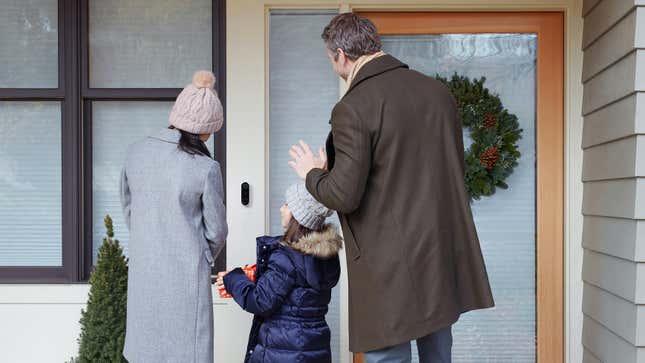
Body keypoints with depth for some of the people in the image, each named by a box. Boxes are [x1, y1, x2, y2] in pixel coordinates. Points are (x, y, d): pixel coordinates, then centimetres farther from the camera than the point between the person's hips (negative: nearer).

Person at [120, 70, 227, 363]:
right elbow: (216, 230, -6)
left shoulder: (136, 152, -3)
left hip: (143, 270, 5)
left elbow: (127, 207, 10)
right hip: (186, 274, -5)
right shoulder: (206, 168, -16)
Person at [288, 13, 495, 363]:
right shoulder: (438, 91, 5)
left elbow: (344, 196, -17)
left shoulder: (353, 108, -16)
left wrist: (312, 173, 3)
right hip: (445, 264, 7)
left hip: (392, 271, -7)